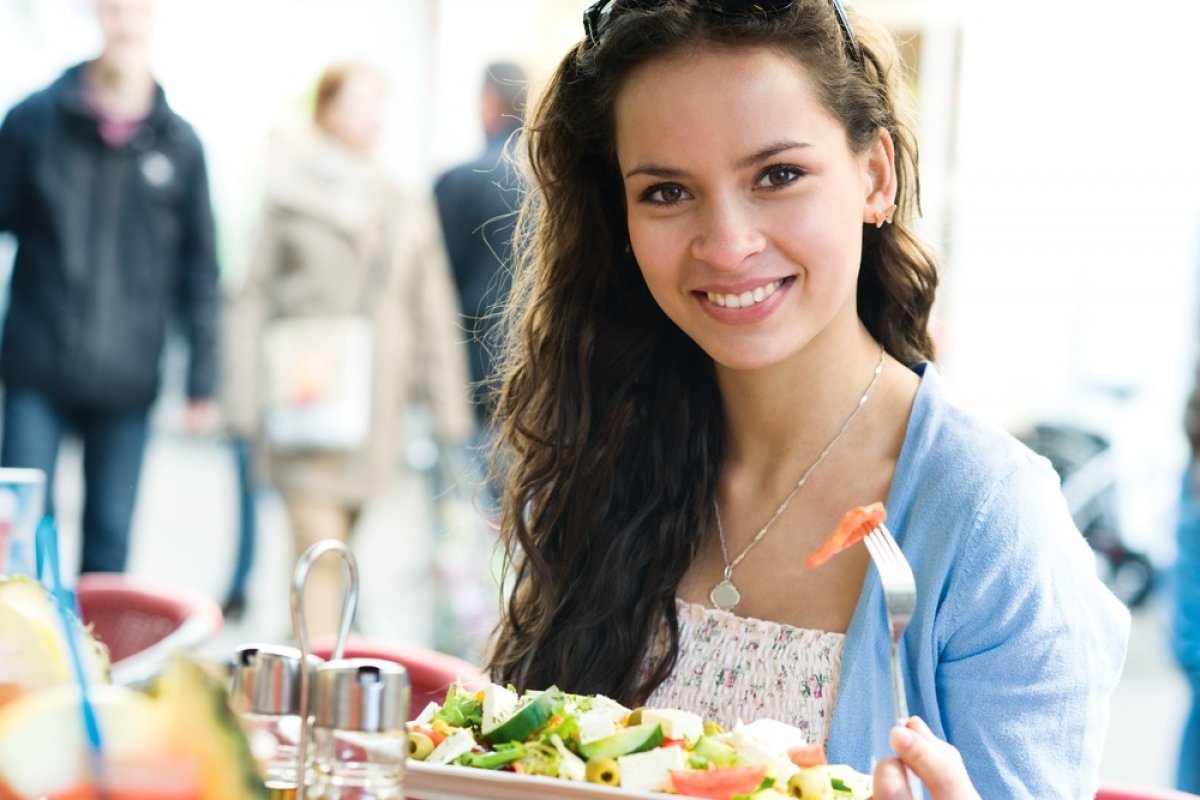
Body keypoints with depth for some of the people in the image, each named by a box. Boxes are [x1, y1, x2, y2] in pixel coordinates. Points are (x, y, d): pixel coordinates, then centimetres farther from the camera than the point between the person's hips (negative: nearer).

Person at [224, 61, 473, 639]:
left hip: (376, 411, 3)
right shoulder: (291, 193, 5)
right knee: (319, 548, -12)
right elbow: (254, 298, 5)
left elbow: (432, 315, 15)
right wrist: (248, 405, -1)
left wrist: (447, 413, 11)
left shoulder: (407, 208, 14)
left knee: (337, 548, 7)